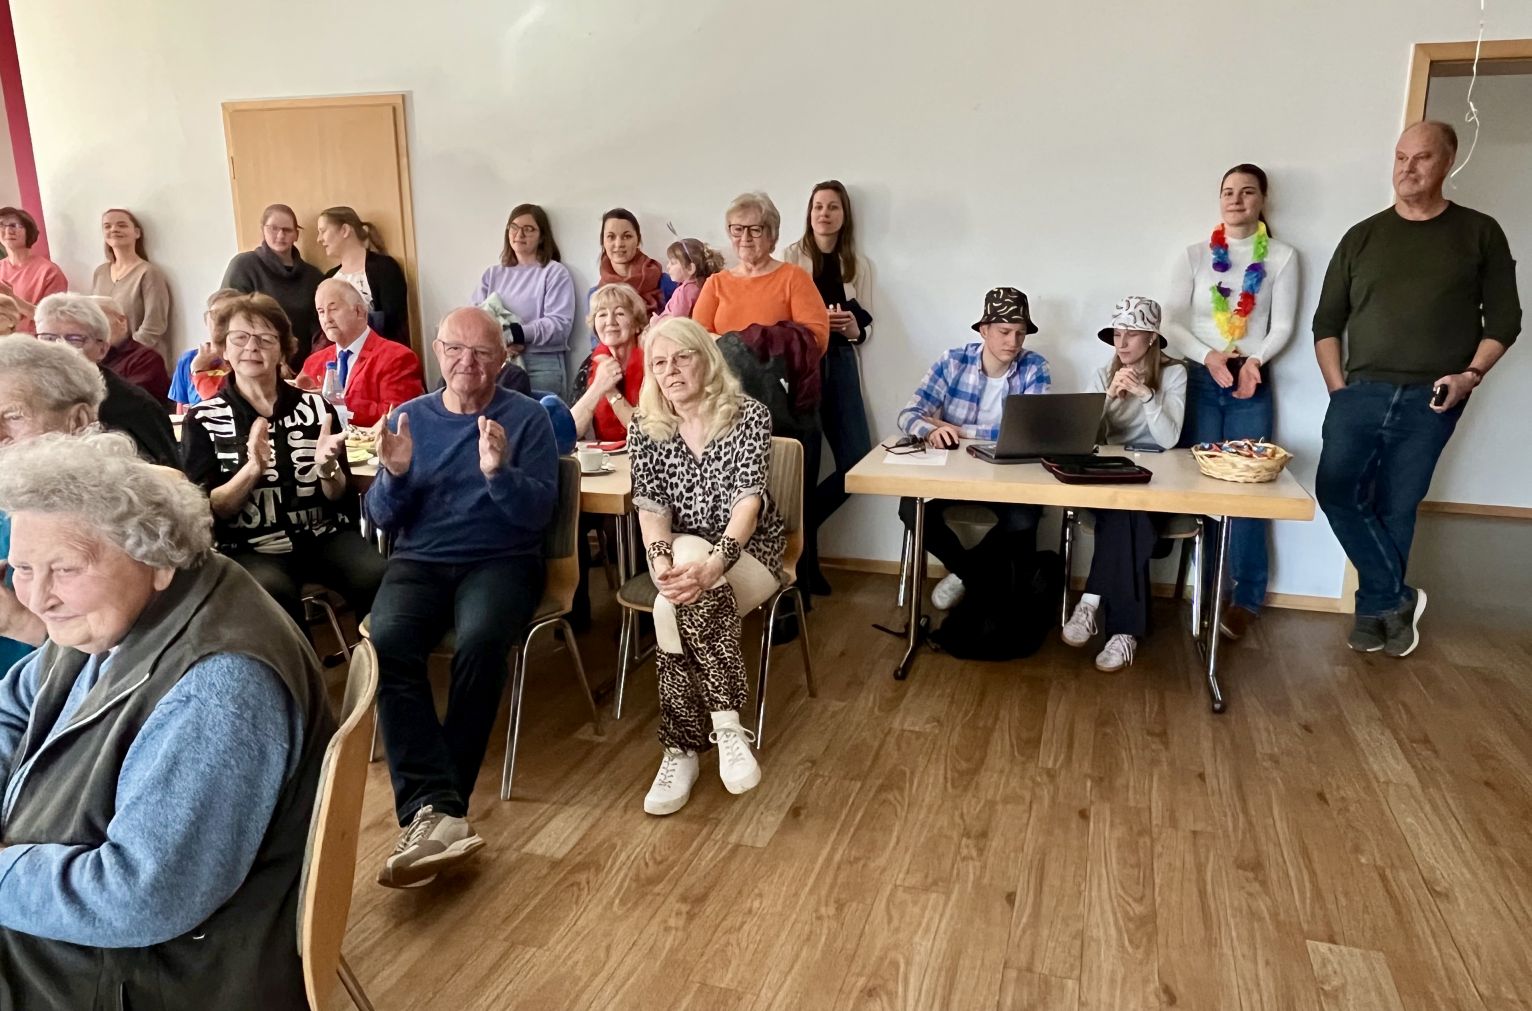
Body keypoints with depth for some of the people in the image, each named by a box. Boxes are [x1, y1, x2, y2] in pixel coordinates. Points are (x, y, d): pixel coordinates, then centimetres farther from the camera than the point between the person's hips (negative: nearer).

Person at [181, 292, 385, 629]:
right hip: (249, 550, -1)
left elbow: (342, 499, 4)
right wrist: (252, 468, -22)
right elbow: (208, 511, -5)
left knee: (379, 579, -26)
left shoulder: (316, 407, 6)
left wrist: (328, 468, -18)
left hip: (324, 537, 2)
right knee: (272, 593, -33)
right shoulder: (203, 420, 2)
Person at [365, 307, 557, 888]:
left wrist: (498, 472, -24)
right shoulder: (409, 418, 12)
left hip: (500, 562, -2)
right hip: (419, 562, 3)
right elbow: (382, 519, 8)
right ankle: (437, 809, -35)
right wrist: (395, 473, -12)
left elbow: (539, 513, -7)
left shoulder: (527, 418, 3)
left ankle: (427, 807, -23)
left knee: (481, 641, -35)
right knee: (386, 642, -30)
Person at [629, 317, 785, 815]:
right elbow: (651, 506, -7)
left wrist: (714, 563, -36)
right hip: (683, 552, 3)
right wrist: (662, 561, -28)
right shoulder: (645, 427, 1)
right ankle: (725, 724, -28)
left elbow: (749, 499, -19)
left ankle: (681, 751, -21)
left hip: (748, 551, -2)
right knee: (683, 595, -34)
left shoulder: (749, 415, -9)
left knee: (673, 607, -32)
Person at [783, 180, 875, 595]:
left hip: (840, 364, 4)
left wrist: (854, 329, -7)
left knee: (857, 461, -1)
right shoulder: (790, 257, 2)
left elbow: (867, 324, 15)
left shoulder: (860, 265, 14)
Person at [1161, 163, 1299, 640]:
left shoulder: (1282, 257, 5)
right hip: (1199, 380, 1)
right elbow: (1171, 322, -1)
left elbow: (1283, 325, 2)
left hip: (1252, 384, 0)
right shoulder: (1194, 255, 6)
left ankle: (1247, 596, 7)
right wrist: (1209, 356, -17)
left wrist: (1254, 360, -16)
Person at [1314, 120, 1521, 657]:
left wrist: (1471, 375, -10)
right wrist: (1339, 388, -1)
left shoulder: (1479, 233, 6)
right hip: (1360, 394, 2)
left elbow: (1504, 319, 5)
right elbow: (1326, 322, 9)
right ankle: (1397, 599, 7)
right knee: (1336, 493, -9)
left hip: (1430, 402, -1)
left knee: (1395, 509, 2)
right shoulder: (1362, 236, 9)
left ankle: (1374, 610, 18)